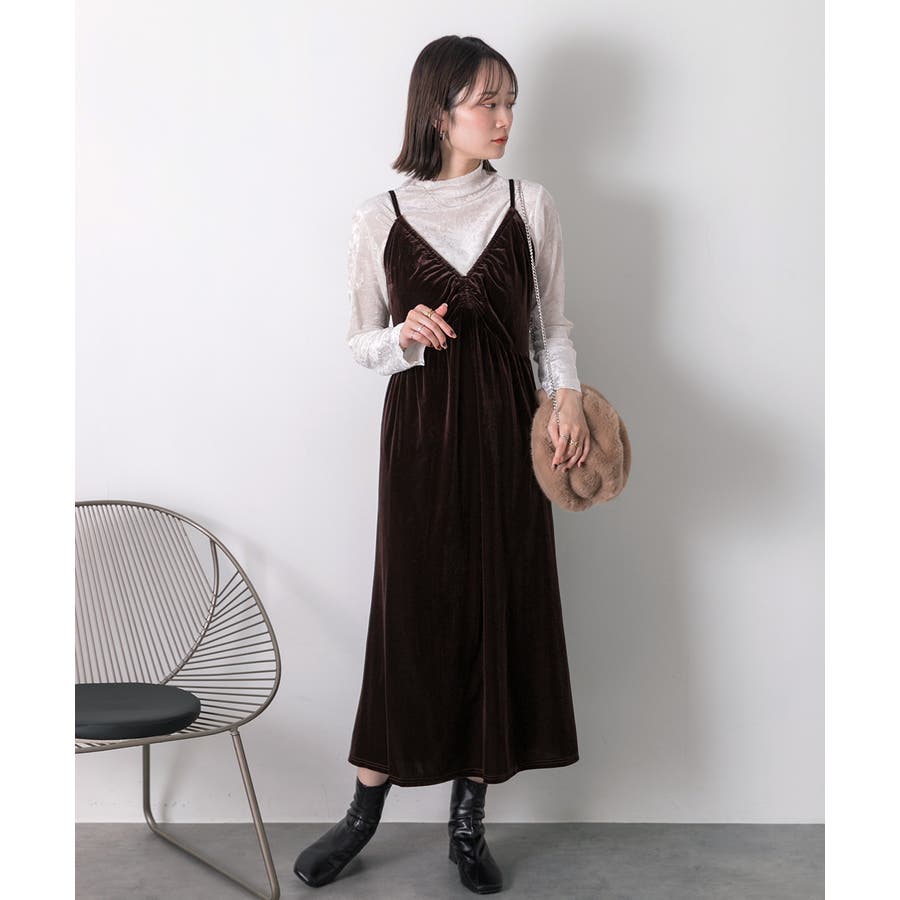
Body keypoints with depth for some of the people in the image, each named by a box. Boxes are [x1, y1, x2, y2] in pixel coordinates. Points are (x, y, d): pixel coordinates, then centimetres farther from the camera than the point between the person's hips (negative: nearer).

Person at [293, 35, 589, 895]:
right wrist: (404, 337, -17)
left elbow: (553, 321, 9)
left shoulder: (530, 204, 3)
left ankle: (468, 819, 21)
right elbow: (360, 342, 4)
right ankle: (364, 812, 21)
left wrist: (569, 395, -8)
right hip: (420, 434, -2)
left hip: (507, 428, 2)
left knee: (501, 612, 5)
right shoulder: (381, 217, -1)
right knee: (409, 612, 2)